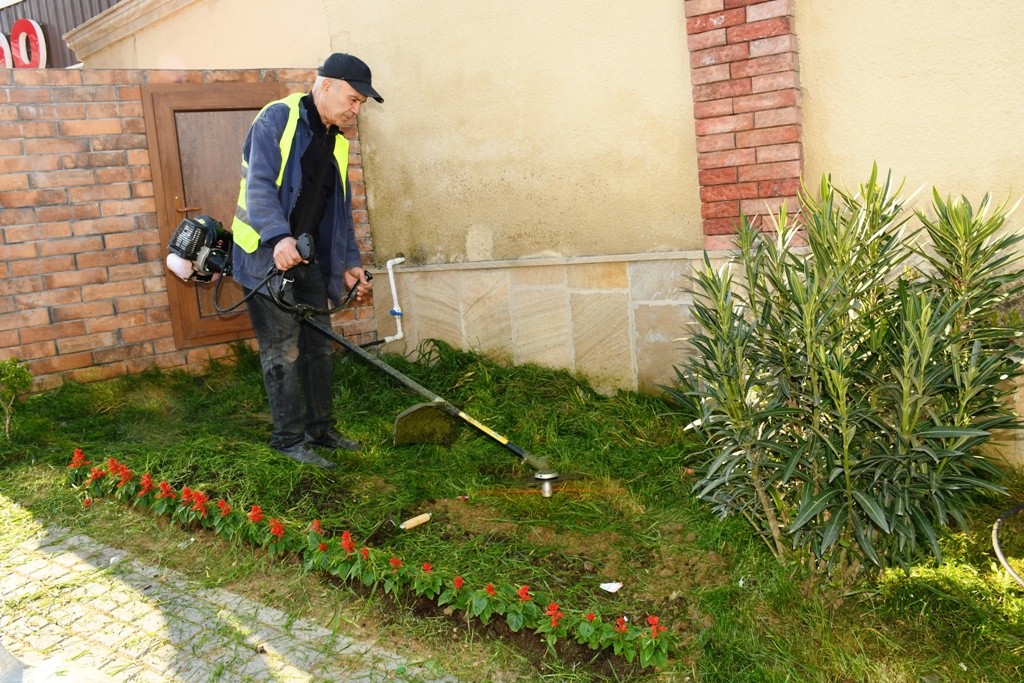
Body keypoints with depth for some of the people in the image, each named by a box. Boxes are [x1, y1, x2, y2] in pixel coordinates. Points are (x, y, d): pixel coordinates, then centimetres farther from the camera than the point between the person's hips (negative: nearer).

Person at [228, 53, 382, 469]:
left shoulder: (336, 143, 15)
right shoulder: (278, 118, -10)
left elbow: (340, 210, 19)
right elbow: (259, 185, -22)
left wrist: (349, 263, 12)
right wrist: (279, 237, -36)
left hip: (309, 259, 8)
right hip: (266, 255, -8)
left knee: (318, 345, 11)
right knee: (283, 350, -5)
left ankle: (321, 430, 22)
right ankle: (289, 439, 4)